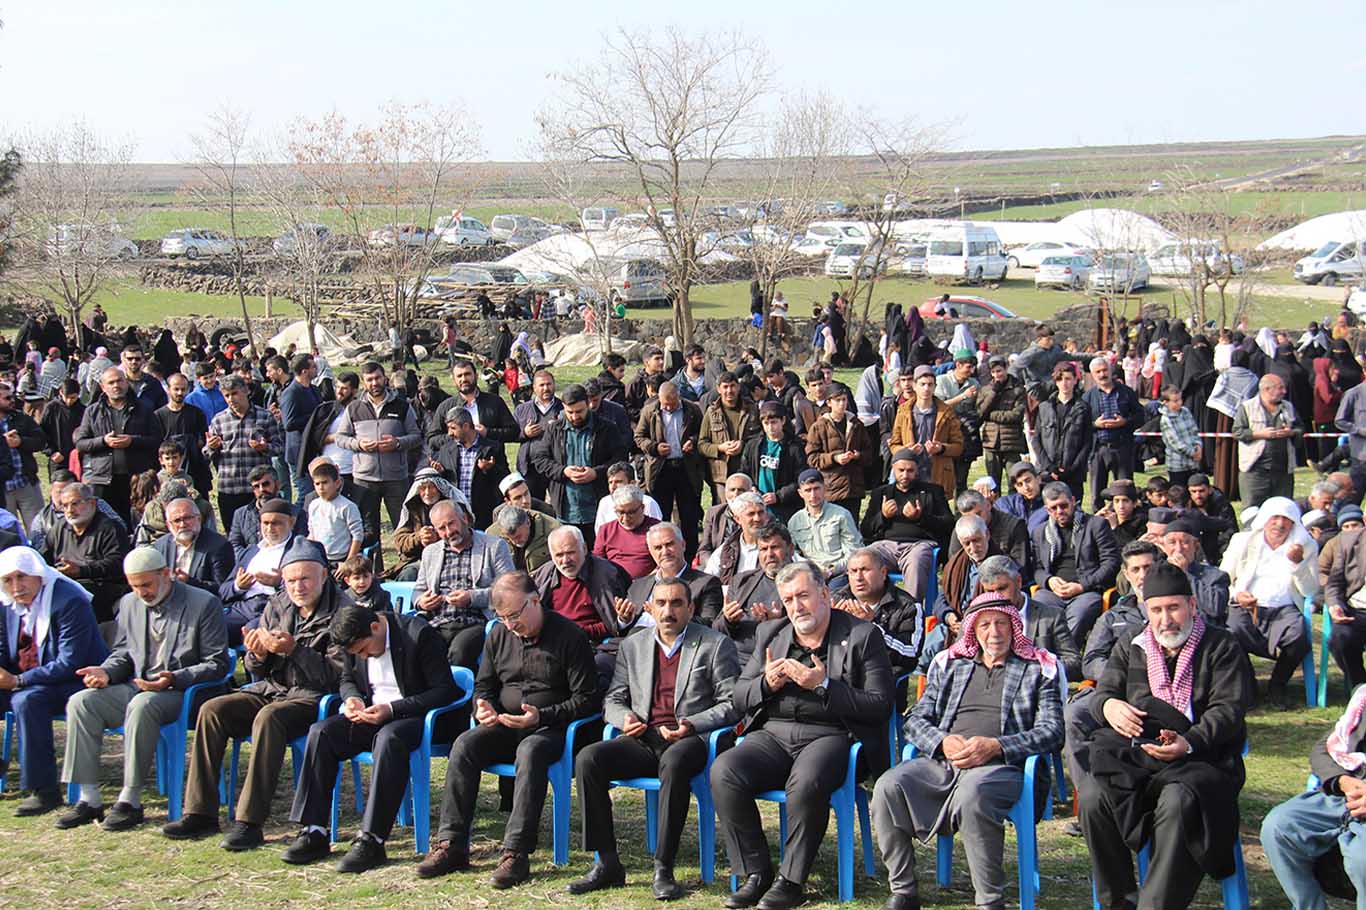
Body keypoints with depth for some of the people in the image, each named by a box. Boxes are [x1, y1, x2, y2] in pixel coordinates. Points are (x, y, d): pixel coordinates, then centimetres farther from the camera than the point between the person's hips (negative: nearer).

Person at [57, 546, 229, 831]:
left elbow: (217, 664, -9)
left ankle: (130, 799, -29)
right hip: (136, 687, 6)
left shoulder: (204, 604, -6)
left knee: (141, 705, -37)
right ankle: (89, 798, -16)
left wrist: (174, 679, -23)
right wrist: (106, 671, -2)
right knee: (80, 702, -17)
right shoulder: (129, 604, 13)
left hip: (182, 691, -6)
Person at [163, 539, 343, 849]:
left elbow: (336, 674, -15)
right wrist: (258, 654, -9)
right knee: (211, 710, -15)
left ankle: (249, 821, -34)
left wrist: (294, 649, -22)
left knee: (268, 717, -36)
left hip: (313, 697, -7)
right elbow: (257, 670, 14)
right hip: (272, 689, 7)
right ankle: (200, 812, -13)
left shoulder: (340, 613, -7)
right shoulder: (277, 606, 11)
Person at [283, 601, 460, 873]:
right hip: (372, 715, 6)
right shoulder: (354, 639, 2)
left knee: (388, 737, -38)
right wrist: (352, 698, -5)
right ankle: (313, 833, -17)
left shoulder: (419, 634, -17)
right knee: (320, 732, -17)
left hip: (416, 716, -6)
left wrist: (392, 709, -24)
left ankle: (371, 840, -36)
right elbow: (347, 679, 20)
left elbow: (445, 690, -17)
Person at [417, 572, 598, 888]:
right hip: (504, 726, 5)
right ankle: (451, 844, -24)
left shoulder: (569, 636, -6)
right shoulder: (499, 634, 10)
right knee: (464, 745, -23)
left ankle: (516, 852, -39)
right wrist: (482, 706, -3)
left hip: (551, 728, -5)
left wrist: (542, 716, -19)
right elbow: (483, 684, 22)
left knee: (530, 751, -38)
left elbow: (586, 699, -7)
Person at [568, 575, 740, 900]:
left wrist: (692, 724, -15)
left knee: (673, 762, -40)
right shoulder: (633, 645, 19)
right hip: (643, 739, 4)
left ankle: (663, 869, -31)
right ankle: (607, 864, -17)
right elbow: (612, 699, 20)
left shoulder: (715, 644, 6)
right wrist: (624, 718, -4)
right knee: (587, 759, -22)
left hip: (689, 740, -4)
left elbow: (732, 704, 0)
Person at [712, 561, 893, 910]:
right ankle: (756, 874, -12)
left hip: (830, 735, -4)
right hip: (774, 735, 5)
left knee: (806, 783, -37)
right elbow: (739, 698, 19)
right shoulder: (770, 634, 18)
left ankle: (790, 880, -19)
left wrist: (823, 685, -14)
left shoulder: (863, 636, 4)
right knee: (723, 772, -24)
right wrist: (766, 684, -4)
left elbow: (881, 706, -5)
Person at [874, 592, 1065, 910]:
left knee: (973, 793, -39)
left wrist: (995, 746, -13)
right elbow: (916, 720, 18)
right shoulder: (949, 664, 24)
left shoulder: (1037, 669, 14)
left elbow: (1052, 731, 2)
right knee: (889, 786, -25)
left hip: (1002, 766, -4)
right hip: (942, 763, 4)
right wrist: (943, 742, -6)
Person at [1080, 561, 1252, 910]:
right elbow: (1102, 692, 16)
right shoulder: (1130, 644, 20)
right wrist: (1109, 705, -11)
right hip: (1134, 758, 3)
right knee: (1093, 796, -27)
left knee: (1177, 801, -38)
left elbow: (1228, 710, -5)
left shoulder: (1220, 647, 7)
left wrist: (1190, 744, -24)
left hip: (1201, 760, -3)